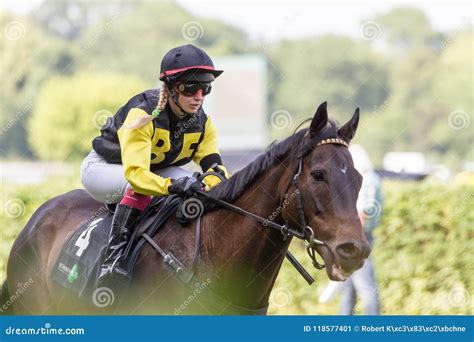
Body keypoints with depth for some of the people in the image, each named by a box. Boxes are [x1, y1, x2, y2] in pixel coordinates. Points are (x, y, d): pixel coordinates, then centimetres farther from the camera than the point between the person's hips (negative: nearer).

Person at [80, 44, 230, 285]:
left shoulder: (202, 123, -12)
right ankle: (114, 256, -39)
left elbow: (213, 166, -15)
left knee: (197, 188, -21)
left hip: (159, 169, 6)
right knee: (139, 188, -39)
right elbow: (135, 173, -43)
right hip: (104, 167, -6)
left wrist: (215, 180, -41)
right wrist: (172, 185, -60)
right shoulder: (143, 114, -33)